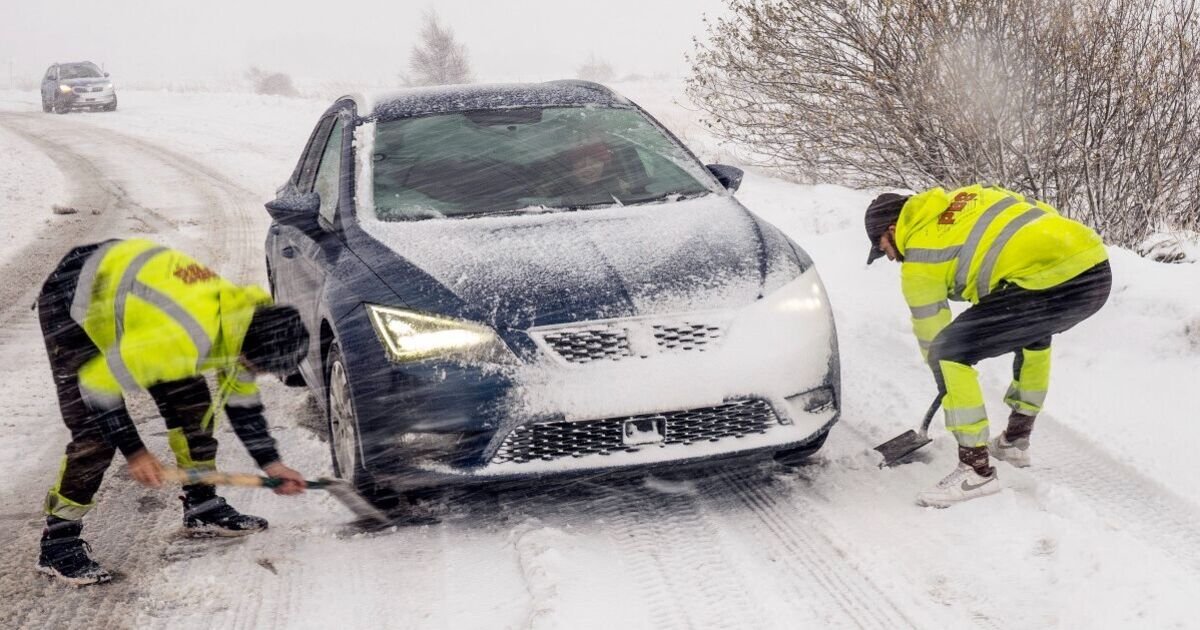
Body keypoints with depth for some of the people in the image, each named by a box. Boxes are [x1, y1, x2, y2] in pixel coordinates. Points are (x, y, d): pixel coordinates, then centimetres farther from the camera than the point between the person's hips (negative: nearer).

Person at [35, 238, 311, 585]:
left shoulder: (245, 319, -13)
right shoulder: (183, 339, -40)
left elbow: (242, 400, 6)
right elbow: (98, 384, -29)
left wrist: (270, 464, 7)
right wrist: (134, 453, -20)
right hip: (71, 302, -8)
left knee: (191, 400, 5)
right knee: (95, 433, -15)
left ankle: (202, 506, 21)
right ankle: (58, 543, -4)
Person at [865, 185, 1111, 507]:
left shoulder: (919, 260, 7)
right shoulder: (968, 195, 26)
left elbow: (932, 334, 14)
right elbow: (1039, 212, 30)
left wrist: (950, 387, 32)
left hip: (1052, 282, -9)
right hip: (1098, 266, 9)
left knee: (949, 353, -3)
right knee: (1033, 328, 38)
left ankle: (976, 469, 1)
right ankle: (1016, 439, 44)